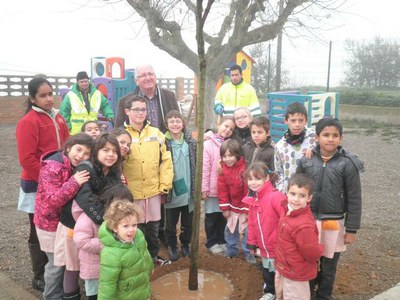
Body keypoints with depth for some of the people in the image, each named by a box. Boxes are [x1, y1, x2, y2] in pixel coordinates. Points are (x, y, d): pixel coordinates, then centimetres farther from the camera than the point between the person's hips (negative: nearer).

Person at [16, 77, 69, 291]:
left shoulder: (58, 118, 8)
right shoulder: (28, 122, -14)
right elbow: (26, 159, -19)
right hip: (38, 186, -6)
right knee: (40, 232, 7)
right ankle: (40, 277, 23)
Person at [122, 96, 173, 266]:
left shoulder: (156, 133, 4)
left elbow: (165, 160, 5)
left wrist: (165, 185, 1)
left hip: (153, 190, 3)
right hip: (132, 192, -3)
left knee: (153, 226, 17)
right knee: (137, 228, 10)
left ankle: (154, 255, 37)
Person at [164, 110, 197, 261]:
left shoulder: (191, 142, 0)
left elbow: (196, 165, 6)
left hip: (188, 190, 3)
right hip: (172, 191, -2)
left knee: (188, 222, 16)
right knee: (171, 222, 14)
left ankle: (185, 244, 36)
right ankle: (171, 246, 33)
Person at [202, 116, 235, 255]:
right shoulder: (208, 144, -10)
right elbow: (204, 168, -12)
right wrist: (204, 188, -13)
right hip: (212, 188, -4)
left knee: (224, 216, 15)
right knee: (212, 217, 10)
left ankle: (222, 240, 31)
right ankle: (212, 242, 24)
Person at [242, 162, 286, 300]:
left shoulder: (276, 197, -25)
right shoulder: (252, 199, 2)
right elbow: (252, 223, 11)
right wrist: (252, 242, 11)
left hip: (279, 248, -8)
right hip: (264, 248, 8)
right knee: (267, 273, 26)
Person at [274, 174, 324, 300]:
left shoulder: (304, 225, -35)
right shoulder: (289, 210, -9)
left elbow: (313, 253, -26)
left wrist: (319, 249, -6)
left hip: (296, 274, -8)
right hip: (282, 268, 8)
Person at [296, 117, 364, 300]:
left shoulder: (348, 164, -11)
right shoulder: (306, 161, -4)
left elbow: (354, 199, -7)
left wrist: (352, 229, -6)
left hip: (334, 224, -1)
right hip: (307, 221, 2)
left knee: (328, 267, 15)